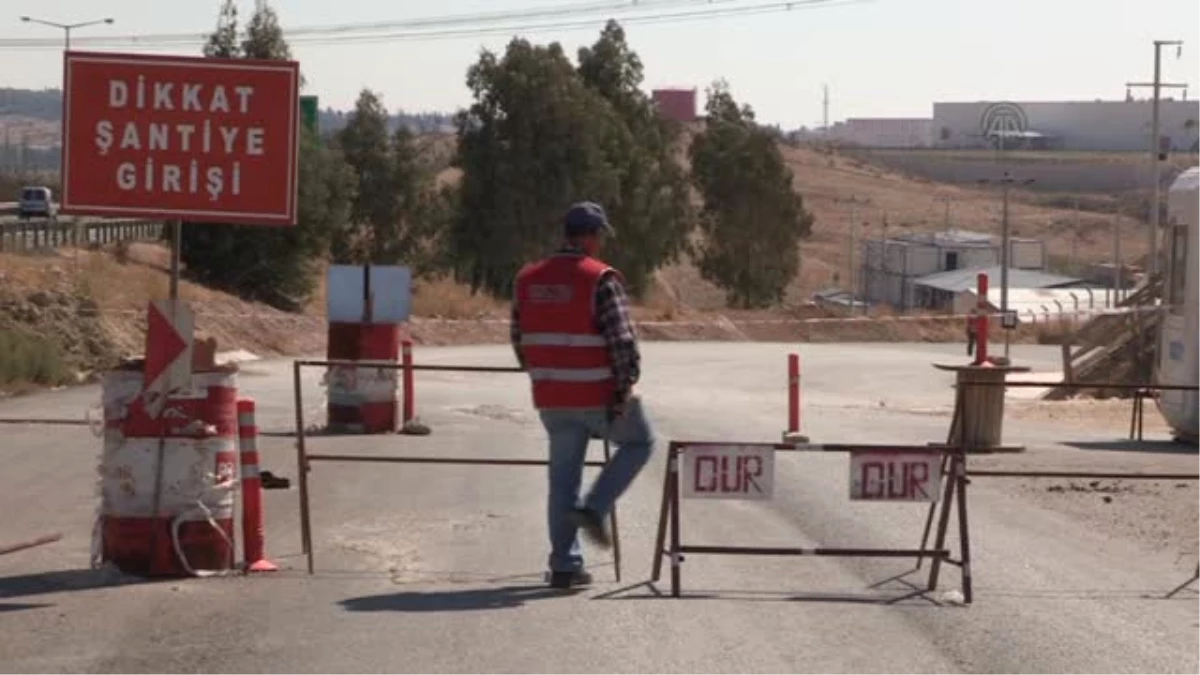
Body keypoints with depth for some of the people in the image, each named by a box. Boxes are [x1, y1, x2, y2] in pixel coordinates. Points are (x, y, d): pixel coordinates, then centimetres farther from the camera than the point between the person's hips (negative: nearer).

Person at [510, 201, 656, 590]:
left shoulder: (527, 280, 7)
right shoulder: (601, 280, -13)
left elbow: (519, 339, 13)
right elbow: (622, 341, -17)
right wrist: (626, 386, -10)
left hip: (551, 399, 6)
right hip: (599, 396, -5)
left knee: (563, 477, 12)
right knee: (639, 443, 19)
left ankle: (564, 565, 12)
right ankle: (594, 508, 2)